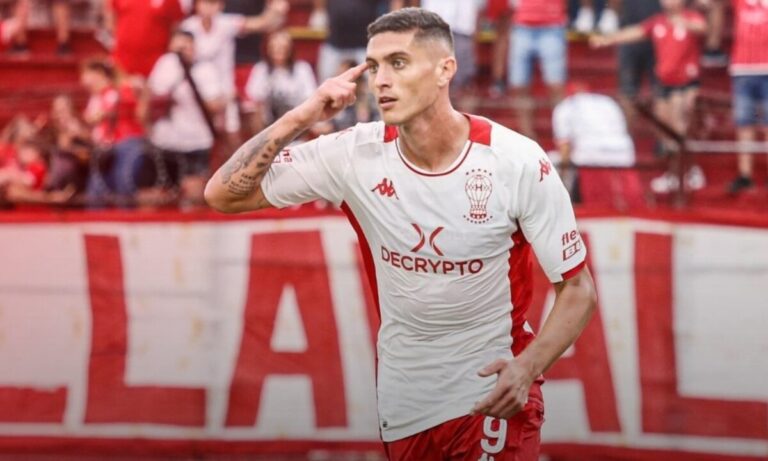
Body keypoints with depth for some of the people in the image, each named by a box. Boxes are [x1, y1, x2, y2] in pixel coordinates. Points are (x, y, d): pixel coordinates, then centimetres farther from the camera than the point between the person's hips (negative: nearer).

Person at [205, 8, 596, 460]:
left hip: (492, 393, -3)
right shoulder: (356, 154, -10)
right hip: (403, 402, 3)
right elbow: (224, 194, -9)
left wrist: (527, 368, -26)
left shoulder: (518, 162, -16)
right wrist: (301, 117, -21)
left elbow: (578, 288, -9)